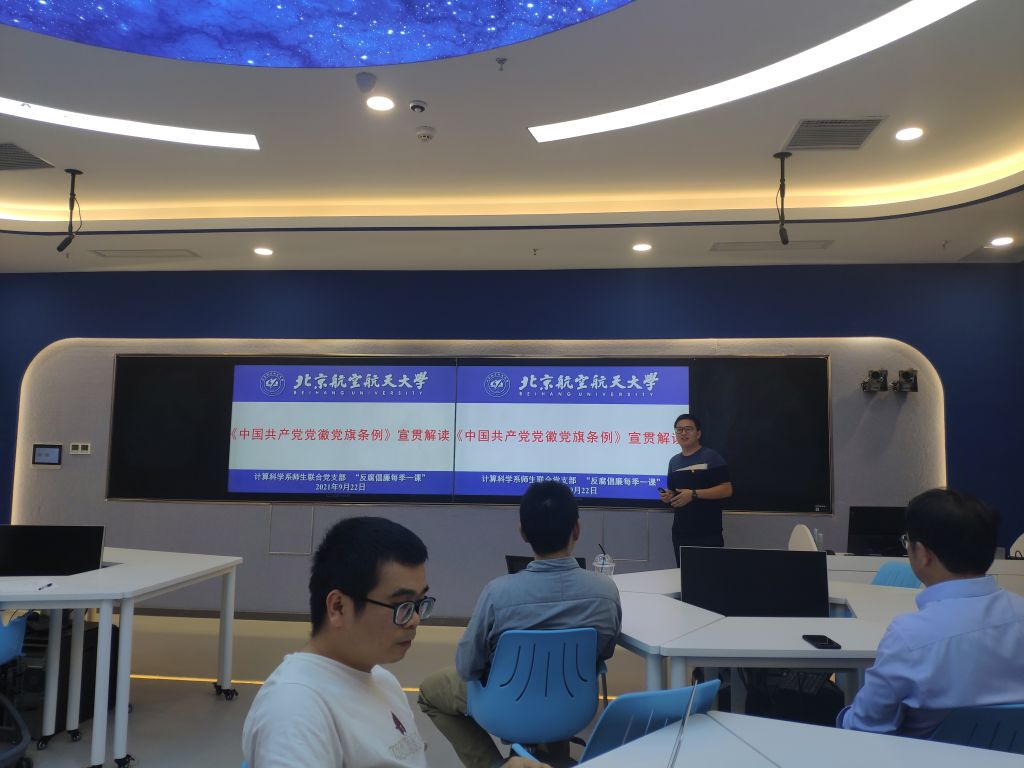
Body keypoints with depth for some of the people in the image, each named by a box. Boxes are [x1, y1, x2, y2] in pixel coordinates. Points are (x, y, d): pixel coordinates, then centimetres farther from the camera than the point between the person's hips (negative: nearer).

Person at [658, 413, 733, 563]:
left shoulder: (711, 457, -6)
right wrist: (667, 497, 0)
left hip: (708, 533, -6)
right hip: (680, 532, 6)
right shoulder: (674, 461, 14)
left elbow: (727, 490, -13)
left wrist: (694, 494, -19)